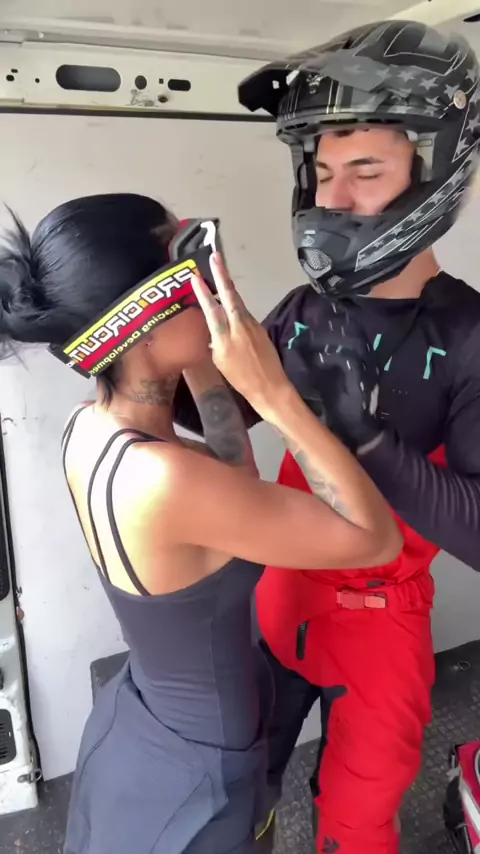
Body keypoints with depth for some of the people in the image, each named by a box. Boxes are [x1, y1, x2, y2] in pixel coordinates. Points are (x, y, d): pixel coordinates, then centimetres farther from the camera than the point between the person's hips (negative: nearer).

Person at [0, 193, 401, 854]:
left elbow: (234, 487, 1)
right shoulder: (162, 478, -38)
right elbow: (377, 539, -28)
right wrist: (274, 393, -31)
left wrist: (201, 367, -10)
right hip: (190, 777, -7)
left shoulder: (92, 427, -11)